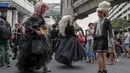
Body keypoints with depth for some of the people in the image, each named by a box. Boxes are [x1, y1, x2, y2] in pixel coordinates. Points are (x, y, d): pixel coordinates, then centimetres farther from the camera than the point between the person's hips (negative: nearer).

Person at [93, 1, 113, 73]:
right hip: (97, 39, 6)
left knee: (99, 55, -16)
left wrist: (111, 41, -13)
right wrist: (94, 41, 15)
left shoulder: (107, 21, -2)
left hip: (103, 39, -6)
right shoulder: (96, 22, 15)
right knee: (102, 55, 9)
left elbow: (110, 31, -6)